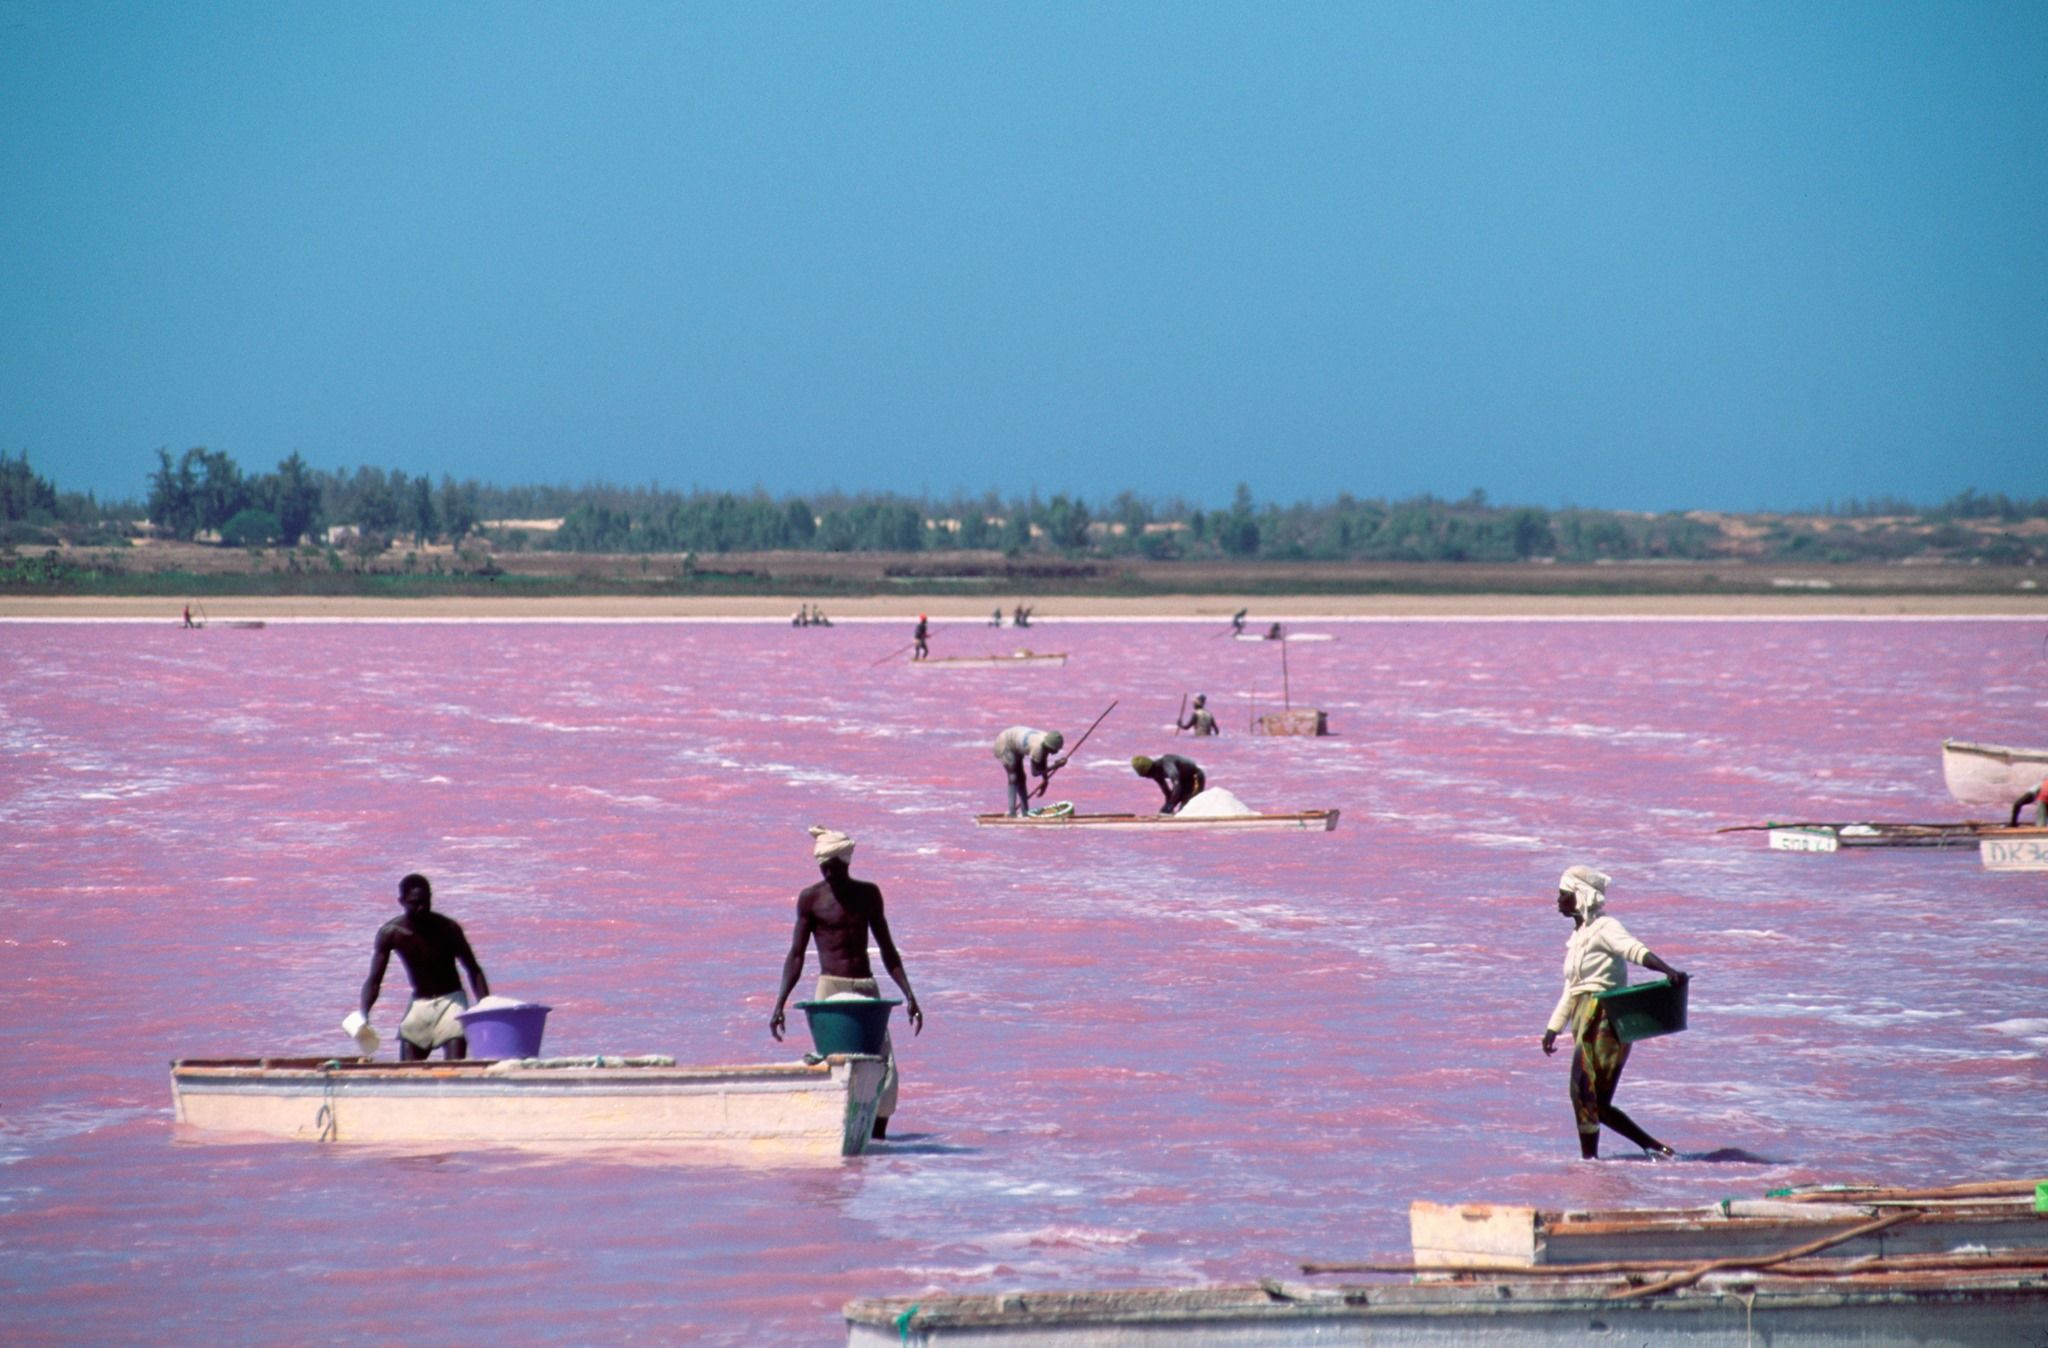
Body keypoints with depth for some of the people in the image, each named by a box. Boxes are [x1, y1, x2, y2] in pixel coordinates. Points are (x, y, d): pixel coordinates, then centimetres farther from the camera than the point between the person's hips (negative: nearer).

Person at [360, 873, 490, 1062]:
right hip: (419, 1004, 2)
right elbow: (374, 980, -10)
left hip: (451, 999, -2)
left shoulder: (448, 928, -13)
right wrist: (363, 1015, -27)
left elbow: (474, 970, -4)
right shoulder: (390, 933, -10)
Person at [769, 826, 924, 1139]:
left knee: (884, 1071, -5)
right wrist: (779, 1005, -7)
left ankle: (877, 1139, 2)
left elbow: (887, 950, 16)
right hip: (830, 990, -3)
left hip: (868, 989, 3)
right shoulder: (811, 899, 1)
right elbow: (796, 955, 1)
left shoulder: (868, 895, 10)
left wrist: (909, 995, 10)